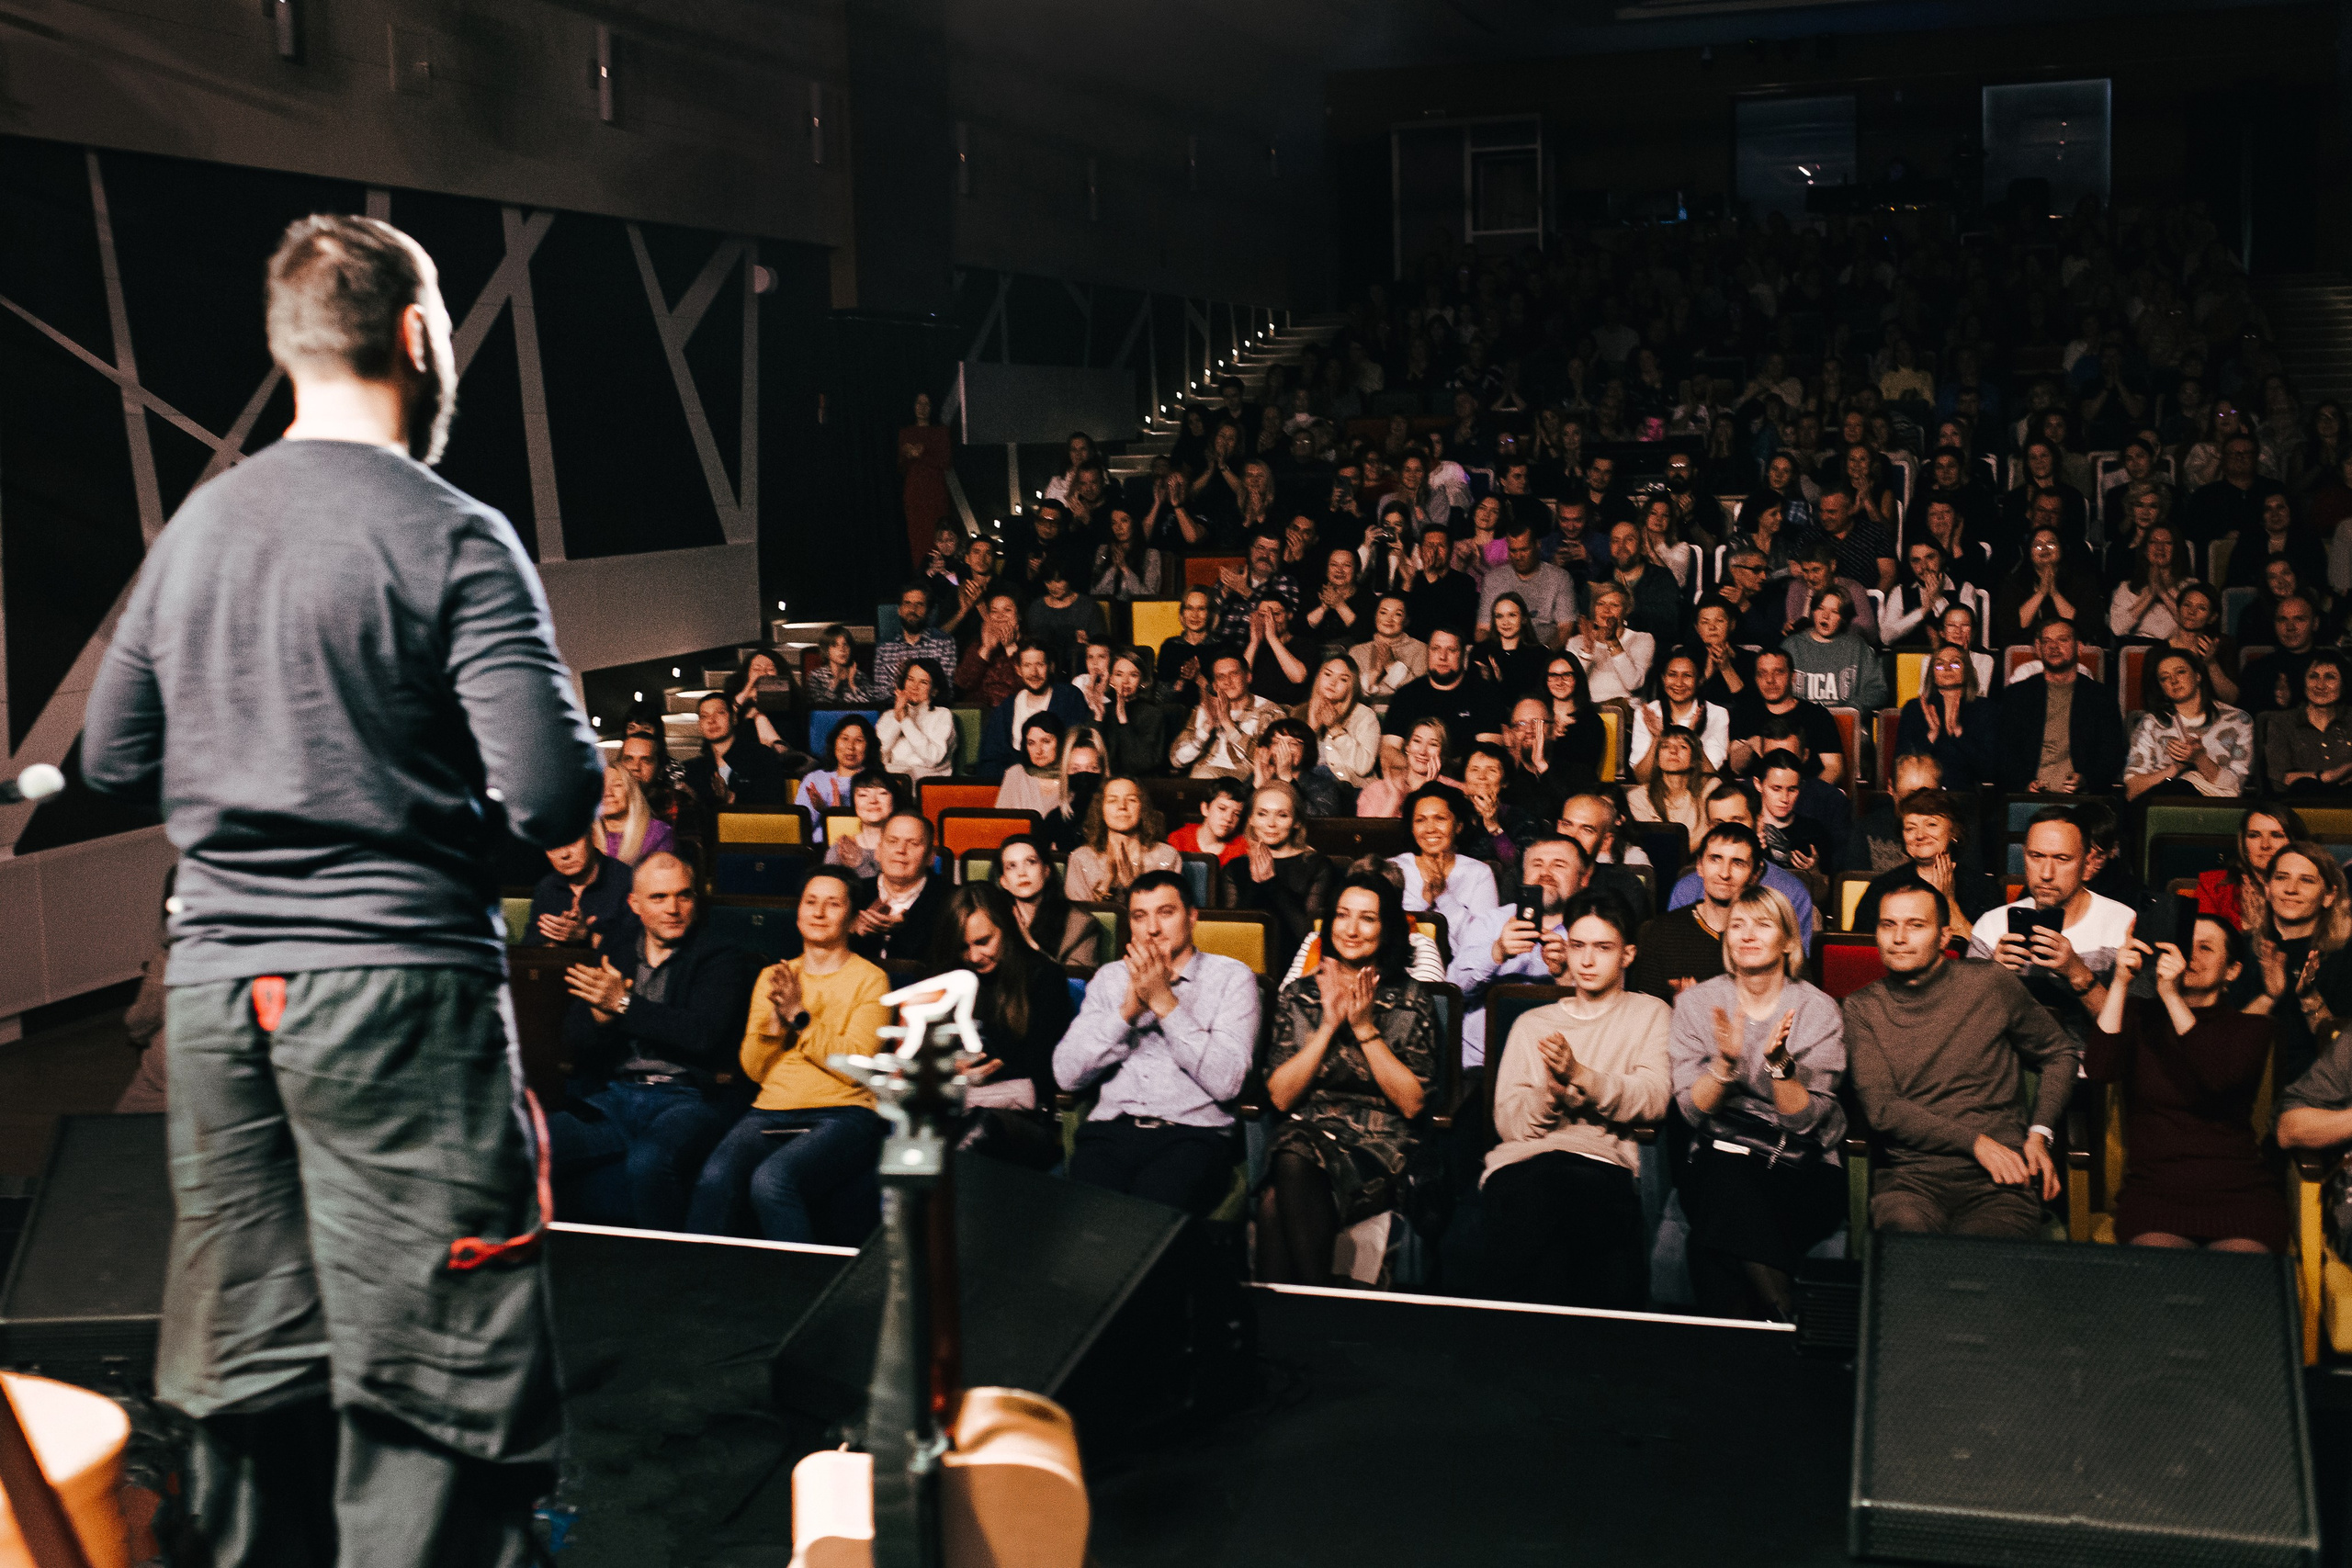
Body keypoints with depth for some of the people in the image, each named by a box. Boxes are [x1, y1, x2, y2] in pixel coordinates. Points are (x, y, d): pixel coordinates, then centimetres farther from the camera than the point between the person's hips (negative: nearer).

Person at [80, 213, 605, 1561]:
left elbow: (113, 764, 17)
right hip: (399, 980, -6)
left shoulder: (195, 528, 10)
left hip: (214, 981, 7)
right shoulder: (451, 538, -10)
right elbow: (555, 800, -17)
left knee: (244, 1377, 15)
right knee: (429, 1396, 1)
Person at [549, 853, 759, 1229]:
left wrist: (624, 1004, -11)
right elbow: (575, 1043, 10)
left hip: (686, 1096, -4)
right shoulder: (611, 958, 17)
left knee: (649, 1162, -36)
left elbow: (703, 1033, -14)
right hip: (609, 1096, 5)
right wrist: (602, 1013, -13)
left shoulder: (722, 959, 3)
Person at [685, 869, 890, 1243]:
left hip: (843, 1113, -4)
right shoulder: (772, 977, 21)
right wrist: (776, 1019, -3)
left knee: (772, 1180, -34)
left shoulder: (870, 980, 8)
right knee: (715, 1180, -29)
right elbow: (754, 1069, 14)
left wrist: (799, 1016, -9)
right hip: (772, 1111, 4)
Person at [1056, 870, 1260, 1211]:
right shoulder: (1110, 977, 20)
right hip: (1110, 1131, 2)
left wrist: (1164, 1001, -6)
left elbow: (1226, 1082, -5)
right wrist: (1129, 1008, -2)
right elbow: (1066, 1075, 9)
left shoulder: (1231, 976, 10)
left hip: (1193, 1133, -2)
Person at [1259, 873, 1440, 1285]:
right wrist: (1328, 1026, -7)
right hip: (1303, 1136, 2)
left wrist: (1365, 1027, -8)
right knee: (1292, 1167, -37)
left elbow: (1412, 1103, -2)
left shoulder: (1410, 1001, 6)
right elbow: (1280, 1096, 2)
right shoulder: (1298, 996, 11)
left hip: (1378, 1147, -2)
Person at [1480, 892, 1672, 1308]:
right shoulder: (1532, 1023, 27)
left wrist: (1580, 1076, -15)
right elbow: (1508, 1123, 13)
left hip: (1603, 1163, -1)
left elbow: (1652, 1100, 1)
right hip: (1522, 1162, 2)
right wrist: (1551, 1091, -8)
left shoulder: (1649, 1014, 21)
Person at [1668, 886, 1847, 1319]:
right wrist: (1725, 1062, -19)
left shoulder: (1819, 1012, 2)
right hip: (1718, 1157, 2)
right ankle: (1785, 1316, -23)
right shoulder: (1696, 1003, 6)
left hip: (1801, 1170, -1)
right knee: (1730, 1179, -35)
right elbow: (1692, 1111, -1)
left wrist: (1779, 1061, -22)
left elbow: (1804, 1121, -6)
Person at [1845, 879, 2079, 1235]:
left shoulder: (1990, 983, 10)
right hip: (1910, 1173, 0)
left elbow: (2060, 1055, 23)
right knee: (1906, 1227, -36)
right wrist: (1976, 1141, -9)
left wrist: (2039, 1135, 8)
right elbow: (1881, 1108, 0)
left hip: (1999, 1176, 0)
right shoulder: (1863, 1007, 10)